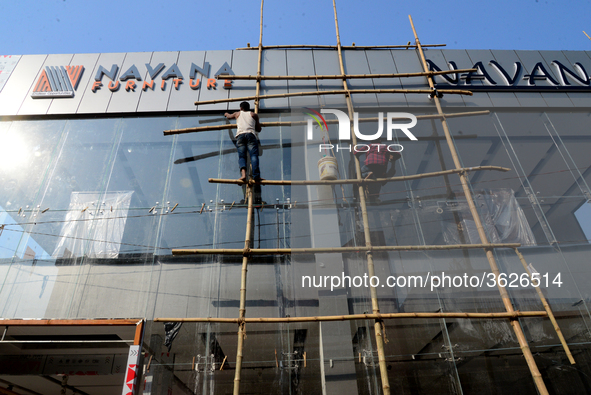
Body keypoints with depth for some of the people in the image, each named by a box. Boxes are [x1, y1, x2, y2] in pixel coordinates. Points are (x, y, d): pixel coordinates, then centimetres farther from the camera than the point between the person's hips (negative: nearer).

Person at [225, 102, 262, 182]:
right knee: (254, 155, -12)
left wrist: (226, 114, 74)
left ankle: (243, 173, -31)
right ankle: (256, 175, -30)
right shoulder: (254, 115, 25)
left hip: (240, 135, 1)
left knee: (241, 156, -5)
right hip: (251, 134, -1)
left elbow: (229, 116, 51)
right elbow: (259, 129, 26)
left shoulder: (237, 114, 30)